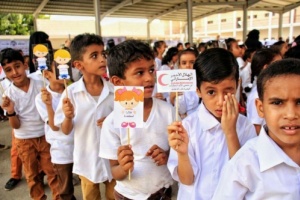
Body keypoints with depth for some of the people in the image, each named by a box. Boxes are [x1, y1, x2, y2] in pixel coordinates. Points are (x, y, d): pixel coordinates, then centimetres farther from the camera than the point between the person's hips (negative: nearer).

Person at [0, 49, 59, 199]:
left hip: (45, 136, 0)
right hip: (24, 140, 1)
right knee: (31, 175, 16)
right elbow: (16, 126, -11)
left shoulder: (40, 84, -10)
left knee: (52, 171, 10)